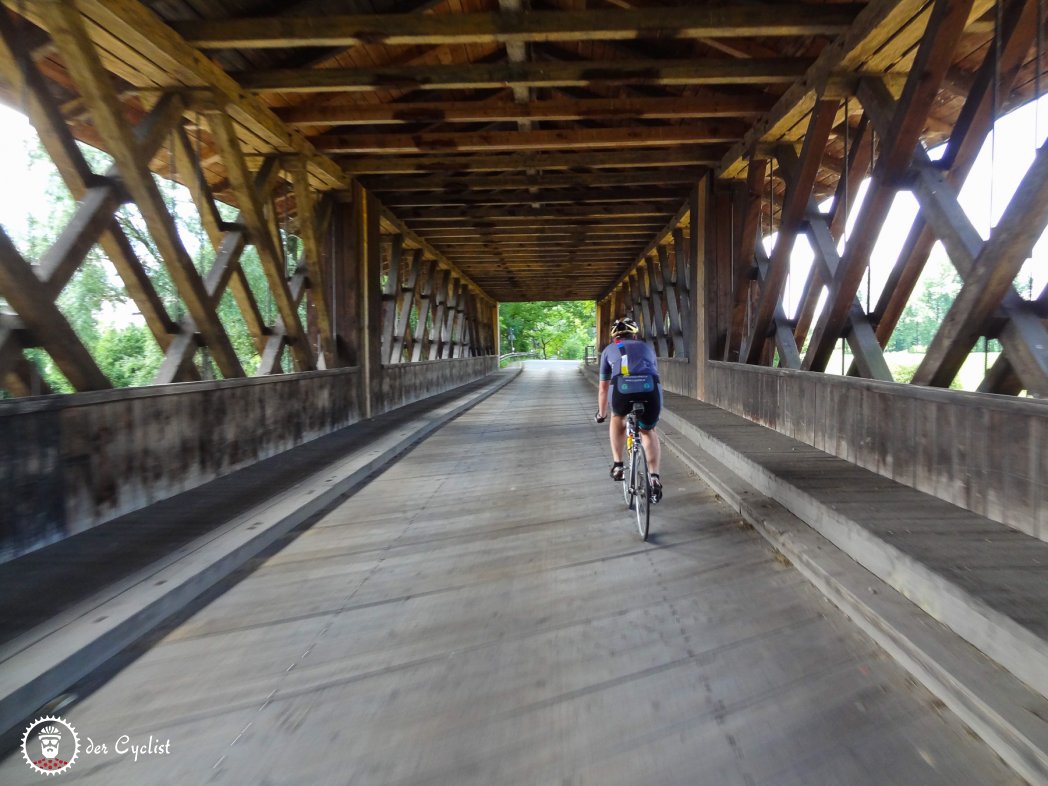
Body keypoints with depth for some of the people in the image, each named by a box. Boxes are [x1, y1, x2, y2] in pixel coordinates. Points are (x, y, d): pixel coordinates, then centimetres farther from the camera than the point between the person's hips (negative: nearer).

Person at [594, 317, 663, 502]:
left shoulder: (609, 350, 32)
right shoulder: (646, 347, 36)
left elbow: (603, 388, 38)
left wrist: (601, 414, 54)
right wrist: (647, 395, 65)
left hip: (622, 388, -1)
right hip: (651, 389, 1)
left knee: (618, 419, 34)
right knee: (648, 431, 29)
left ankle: (617, 465, 30)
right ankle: (654, 477, 18)